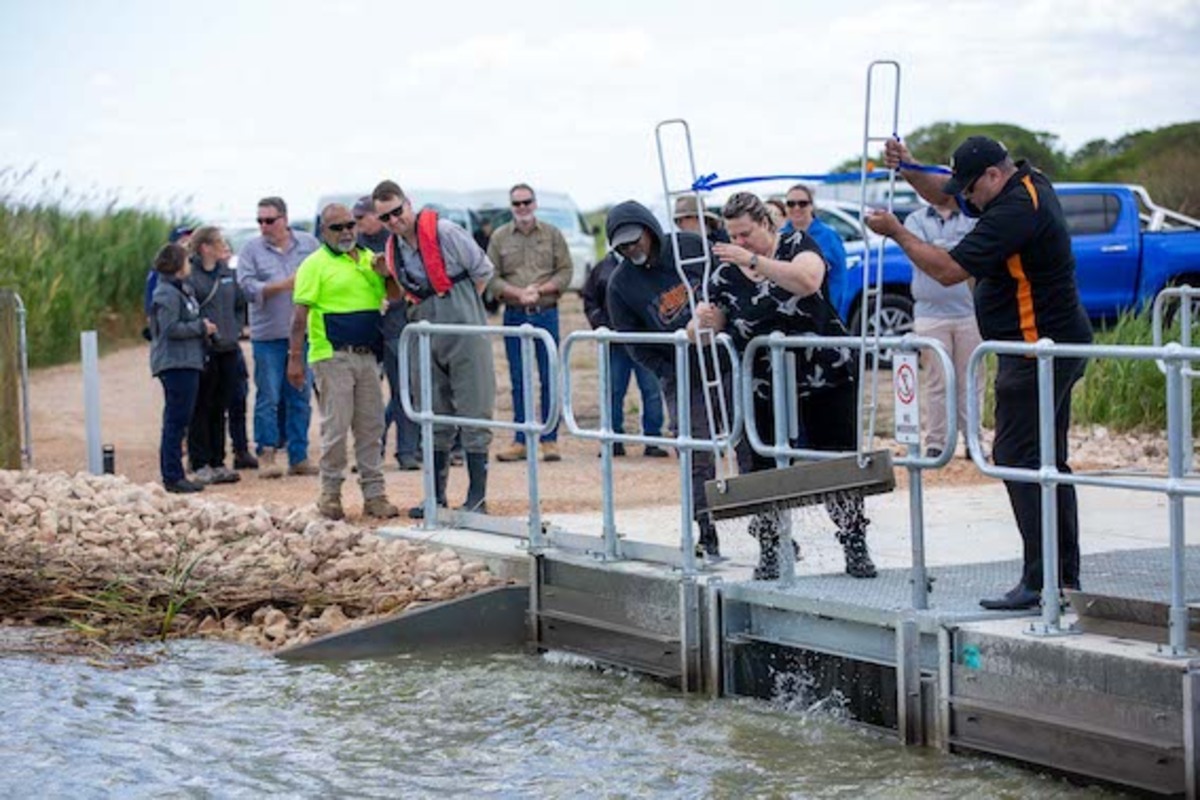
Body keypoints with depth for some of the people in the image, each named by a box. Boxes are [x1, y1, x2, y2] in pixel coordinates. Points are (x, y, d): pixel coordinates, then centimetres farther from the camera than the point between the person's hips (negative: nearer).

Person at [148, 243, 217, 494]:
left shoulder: (181, 290, 19)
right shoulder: (167, 294, -13)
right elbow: (170, 328, -19)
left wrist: (202, 326, 10)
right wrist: (201, 327, -12)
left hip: (186, 363, 10)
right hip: (175, 363, -10)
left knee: (177, 421, 12)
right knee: (176, 420, -9)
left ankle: (173, 475, 17)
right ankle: (173, 477, -8)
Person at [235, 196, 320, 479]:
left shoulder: (308, 244, 8)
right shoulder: (251, 249, 4)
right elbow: (248, 286, -6)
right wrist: (283, 285, -13)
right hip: (268, 335, -2)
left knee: (300, 397, 5)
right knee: (268, 397, -4)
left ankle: (299, 457, 11)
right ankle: (266, 455, 2)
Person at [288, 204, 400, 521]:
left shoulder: (368, 259, 16)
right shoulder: (315, 265, -2)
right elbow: (300, 315, -7)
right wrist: (295, 358, -13)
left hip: (367, 355, 6)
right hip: (333, 356, -5)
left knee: (371, 426, 7)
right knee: (336, 427, -3)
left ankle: (374, 494, 11)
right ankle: (330, 492, 8)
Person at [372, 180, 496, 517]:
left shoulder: (444, 232, -10)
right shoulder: (393, 250, 8)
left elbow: (483, 271, -1)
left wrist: (460, 307, 5)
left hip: (464, 335, -6)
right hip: (426, 340, 6)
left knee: (474, 416, -4)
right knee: (435, 420, 11)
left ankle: (477, 496, -1)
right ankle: (436, 496, 17)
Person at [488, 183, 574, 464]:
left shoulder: (552, 234, 6)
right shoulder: (499, 237, 6)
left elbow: (565, 271, 1)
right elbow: (491, 277, 2)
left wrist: (540, 289, -13)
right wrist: (518, 293, -13)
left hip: (546, 314, -1)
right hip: (514, 315, 1)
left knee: (549, 379, -1)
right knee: (518, 381, 4)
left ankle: (550, 440, 4)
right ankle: (521, 441, 8)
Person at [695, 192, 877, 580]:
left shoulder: (798, 245, -4)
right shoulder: (725, 274, 3)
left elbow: (807, 281, -26)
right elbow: (715, 329, 7)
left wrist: (753, 261, -30)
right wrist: (706, 320, -17)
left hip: (827, 379, -2)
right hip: (764, 386, 2)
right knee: (763, 468, -1)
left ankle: (855, 547, 9)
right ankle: (769, 553, 11)